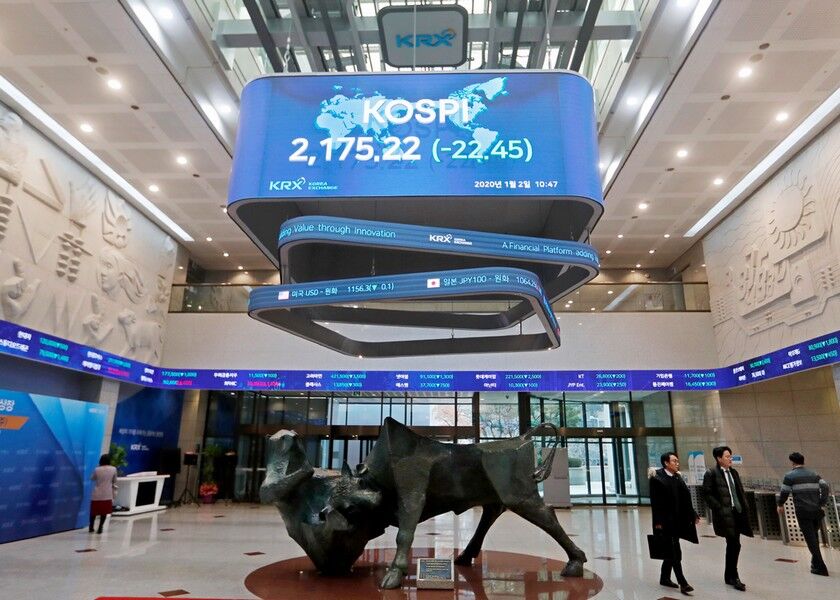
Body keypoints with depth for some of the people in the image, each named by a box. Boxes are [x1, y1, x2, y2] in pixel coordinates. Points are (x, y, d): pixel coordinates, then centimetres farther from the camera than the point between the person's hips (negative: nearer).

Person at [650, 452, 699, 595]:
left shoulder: (677, 477, 10)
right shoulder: (657, 478, -13)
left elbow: (686, 498, 12)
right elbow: (655, 502, -16)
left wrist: (693, 515, 8)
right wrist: (658, 522, -18)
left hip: (678, 520, 8)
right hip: (667, 521, -8)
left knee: (671, 551, 15)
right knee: (675, 552, -6)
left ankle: (665, 578, 26)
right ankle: (682, 583, -1)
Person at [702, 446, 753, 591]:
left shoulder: (733, 472, 14)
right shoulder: (711, 473, -9)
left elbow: (740, 491, 19)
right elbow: (707, 494, -11)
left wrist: (744, 507, 7)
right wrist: (719, 508, -16)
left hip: (737, 512, 7)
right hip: (725, 514, -7)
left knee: (733, 545, 13)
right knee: (735, 545, -8)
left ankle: (729, 576, 26)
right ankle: (734, 578, 5)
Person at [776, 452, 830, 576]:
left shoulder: (790, 475, -1)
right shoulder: (813, 474, 13)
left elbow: (784, 492, 0)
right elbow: (825, 487, 1)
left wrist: (780, 505, 16)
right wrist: (822, 503, 7)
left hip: (803, 511, -5)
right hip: (816, 510, 5)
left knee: (810, 538, -1)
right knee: (814, 536, 18)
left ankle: (820, 567, -2)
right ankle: (816, 562, 24)